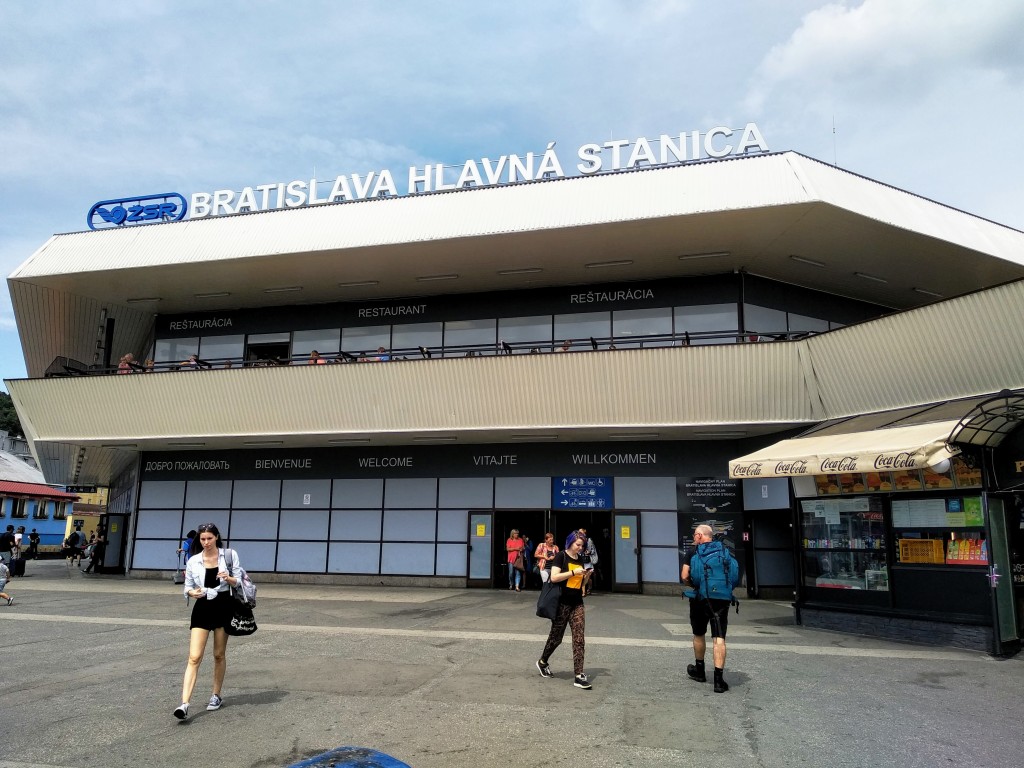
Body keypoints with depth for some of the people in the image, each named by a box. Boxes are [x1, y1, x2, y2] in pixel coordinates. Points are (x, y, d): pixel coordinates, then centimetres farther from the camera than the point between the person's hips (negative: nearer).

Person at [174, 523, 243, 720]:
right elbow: (188, 587, 8)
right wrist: (193, 592, -15)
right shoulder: (193, 561, 2)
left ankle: (216, 696, 28)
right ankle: (184, 704, -12)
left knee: (219, 655, 11)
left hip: (224, 607, 0)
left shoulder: (230, 555, -2)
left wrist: (229, 579, -21)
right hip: (202, 609, 0)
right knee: (194, 657, -9)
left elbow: (239, 581, 1)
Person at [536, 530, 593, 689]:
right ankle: (542, 662, 33)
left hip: (577, 603, 5)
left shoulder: (580, 559, 11)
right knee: (556, 637, 8)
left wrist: (587, 576, 0)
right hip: (562, 603, -5)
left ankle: (579, 675, -3)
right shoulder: (561, 556, -7)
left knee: (579, 638, -3)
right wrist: (573, 572, -22)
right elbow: (554, 577, -19)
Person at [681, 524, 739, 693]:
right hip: (723, 599, 2)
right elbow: (735, 576, 10)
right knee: (719, 638, -2)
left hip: (701, 598, -2)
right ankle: (718, 679, -11)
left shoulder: (694, 552, 1)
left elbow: (684, 576, -6)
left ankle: (699, 671, 34)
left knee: (699, 634, 17)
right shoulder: (725, 551, 11)